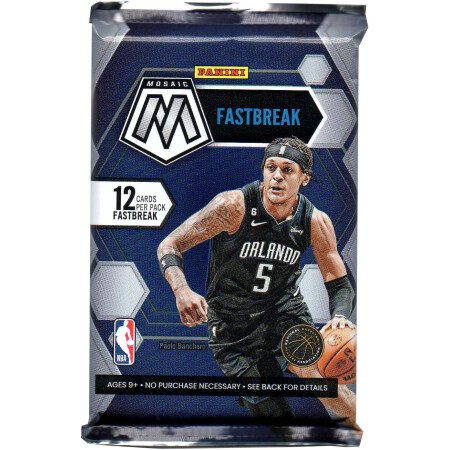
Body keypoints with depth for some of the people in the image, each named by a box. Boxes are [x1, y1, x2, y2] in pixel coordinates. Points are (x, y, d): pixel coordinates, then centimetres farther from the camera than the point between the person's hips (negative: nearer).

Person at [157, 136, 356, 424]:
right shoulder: (234, 206, -23)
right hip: (230, 322, -2)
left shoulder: (316, 222, -12)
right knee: (272, 412, 2)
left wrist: (339, 317, -25)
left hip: (284, 308, 2)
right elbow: (169, 246, -18)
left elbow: (339, 283, -3)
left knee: (317, 372, -21)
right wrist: (182, 290, -37)